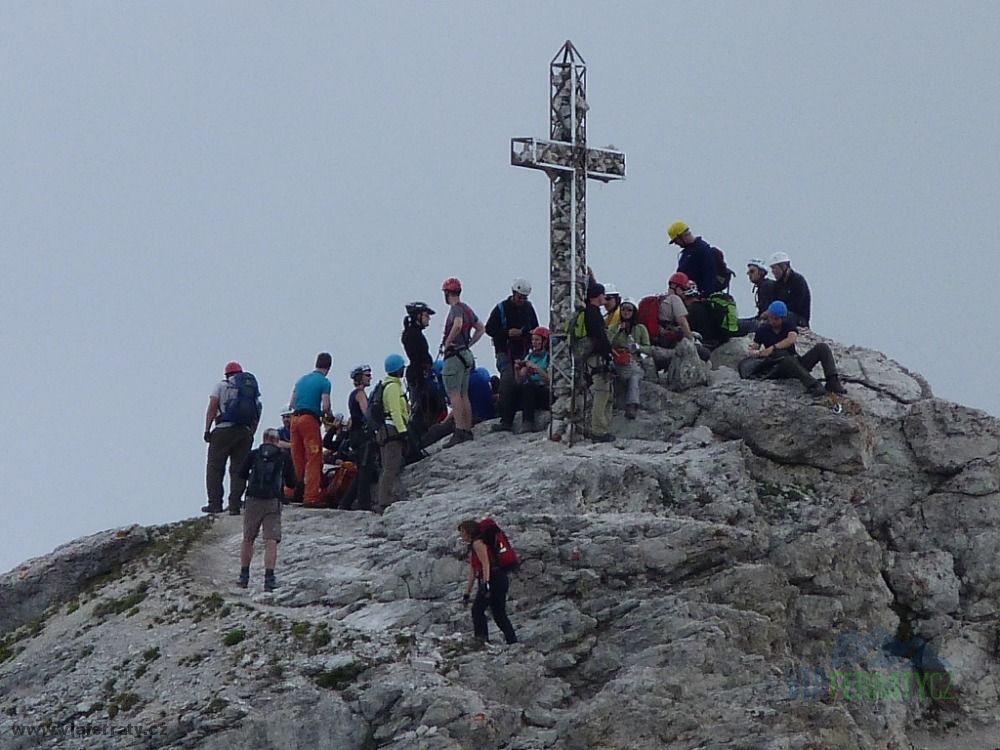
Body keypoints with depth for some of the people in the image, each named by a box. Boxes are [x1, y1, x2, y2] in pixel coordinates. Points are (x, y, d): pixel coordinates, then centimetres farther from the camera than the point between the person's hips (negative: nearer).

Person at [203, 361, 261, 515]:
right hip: (246, 432, 4)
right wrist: (251, 434, 15)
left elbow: (212, 408, -4)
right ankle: (235, 505, 0)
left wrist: (207, 430, -3)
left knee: (215, 467, 3)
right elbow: (257, 413, 11)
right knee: (239, 469, 7)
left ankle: (215, 503, -5)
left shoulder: (221, 386, 4)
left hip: (224, 429, -4)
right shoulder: (252, 388, 15)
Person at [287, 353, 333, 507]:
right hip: (310, 419, -6)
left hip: (295, 419, 6)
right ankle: (311, 497, -10)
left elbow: (291, 404, 19)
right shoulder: (324, 382, -1)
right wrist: (328, 414, 10)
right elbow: (325, 406, -9)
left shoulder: (302, 379, 19)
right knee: (313, 459, -5)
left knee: (297, 459, 12)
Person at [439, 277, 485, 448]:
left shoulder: (455, 309, -13)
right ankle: (468, 431, 13)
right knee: (464, 395, 12)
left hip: (454, 355, -9)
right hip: (466, 354, 9)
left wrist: (447, 343, -20)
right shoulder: (467, 309, 15)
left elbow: (458, 325, -33)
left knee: (454, 394, -12)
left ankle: (459, 431, -19)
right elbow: (481, 328, 24)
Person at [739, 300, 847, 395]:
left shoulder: (788, 325, 8)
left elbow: (792, 339, -14)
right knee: (787, 359, -41)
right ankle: (812, 385, -57)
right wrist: (758, 353, -21)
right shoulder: (763, 330, 8)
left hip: (796, 363, 3)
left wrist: (772, 348, -23)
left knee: (822, 348, -15)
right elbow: (752, 351, 5)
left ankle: (832, 381, -32)